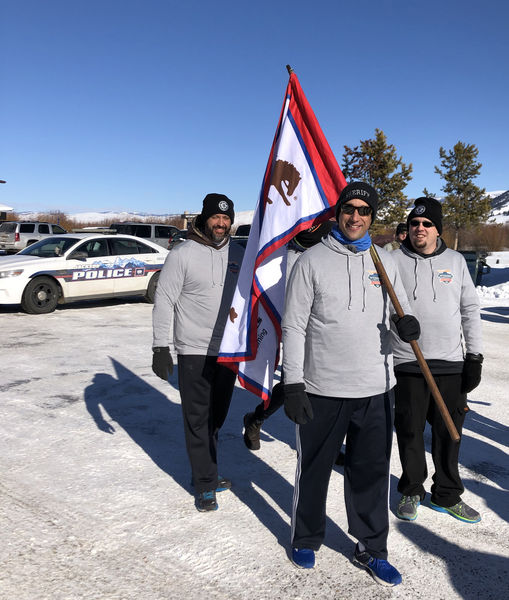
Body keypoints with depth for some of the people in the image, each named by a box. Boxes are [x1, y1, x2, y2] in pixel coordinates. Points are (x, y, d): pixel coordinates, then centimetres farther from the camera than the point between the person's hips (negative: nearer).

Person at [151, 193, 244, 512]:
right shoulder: (183, 254, -9)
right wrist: (161, 347, -13)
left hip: (229, 351, 5)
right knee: (197, 420, 1)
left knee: (216, 418, 16)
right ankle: (206, 485, 12)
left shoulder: (239, 254, 7)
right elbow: (164, 301, -9)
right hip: (194, 352, -5)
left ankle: (206, 473, 32)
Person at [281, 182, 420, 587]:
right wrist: (293, 384, -9)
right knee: (314, 469, 13)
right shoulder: (311, 261, -4)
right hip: (321, 390, -3)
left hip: (376, 390, 3)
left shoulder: (385, 262, 7)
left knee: (372, 473, 13)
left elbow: (400, 312, 14)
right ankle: (307, 539, 36)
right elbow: (294, 326, -5)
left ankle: (371, 550, 32)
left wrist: (407, 324, -12)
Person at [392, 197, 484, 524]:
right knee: (410, 431, 8)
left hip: (451, 363, 2)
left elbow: (470, 309, 10)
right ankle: (412, 490, 28)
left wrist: (475, 357, 5)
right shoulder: (394, 260, -1)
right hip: (407, 363, -2)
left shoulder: (456, 261, 7)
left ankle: (447, 494, 29)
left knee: (449, 431, 11)